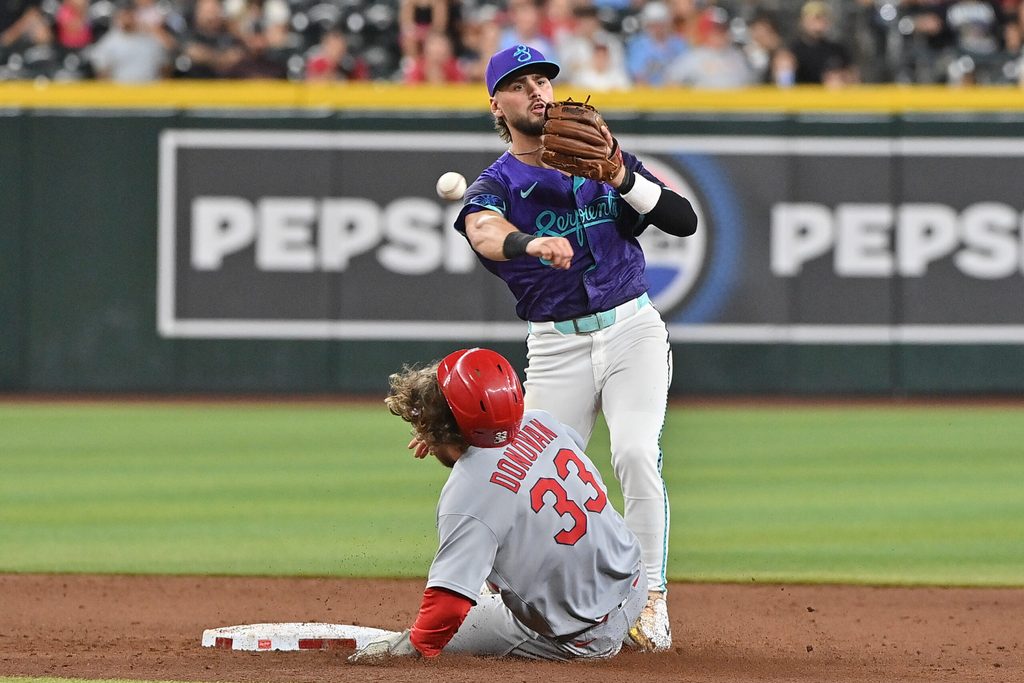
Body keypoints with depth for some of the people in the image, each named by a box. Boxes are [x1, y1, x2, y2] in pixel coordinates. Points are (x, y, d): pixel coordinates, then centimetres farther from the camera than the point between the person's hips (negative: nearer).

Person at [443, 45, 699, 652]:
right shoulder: (494, 186, -1)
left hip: (632, 329, 0)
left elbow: (685, 221, -2)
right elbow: (486, 233, -28)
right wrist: (531, 243, -51)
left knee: (637, 455, -20)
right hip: (556, 346, 0)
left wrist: (621, 176, -18)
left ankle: (652, 601, -14)